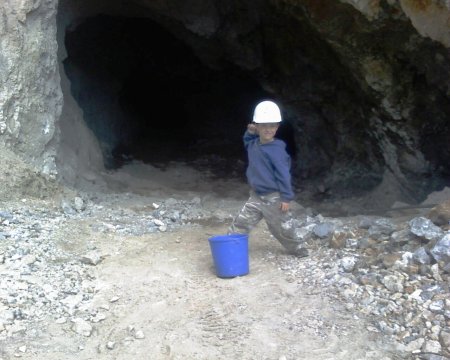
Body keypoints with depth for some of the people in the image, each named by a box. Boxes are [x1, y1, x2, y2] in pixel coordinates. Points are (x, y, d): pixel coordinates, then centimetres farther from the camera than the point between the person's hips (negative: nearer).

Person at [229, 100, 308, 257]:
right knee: (240, 223, 2)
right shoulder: (254, 144, -1)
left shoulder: (276, 150, -22)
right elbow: (248, 143, 27)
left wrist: (286, 197, -17)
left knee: (281, 227, 12)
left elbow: (283, 175, -19)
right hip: (256, 196, 5)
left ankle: (295, 248, 35)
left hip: (273, 198, -5)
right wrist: (250, 132, 5)